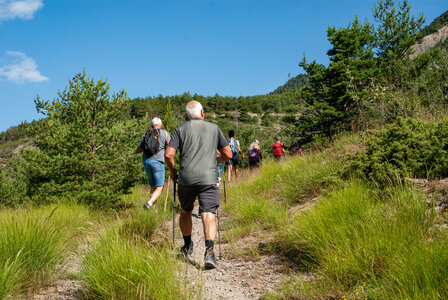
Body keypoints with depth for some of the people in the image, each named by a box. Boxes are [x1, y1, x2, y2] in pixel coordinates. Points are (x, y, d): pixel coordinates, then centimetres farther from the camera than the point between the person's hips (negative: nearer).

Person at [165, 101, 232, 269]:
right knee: (208, 215, -4)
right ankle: (209, 251, -22)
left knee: (185, 212, 22)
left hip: (186, 178, 1)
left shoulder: (181, 129, 8)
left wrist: (172, 170, 15)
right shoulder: (214, 128, 11)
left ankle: (187, 247, 33)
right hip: (208, 178, -1)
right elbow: (228, 154, 11)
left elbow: (168, 155, -2)